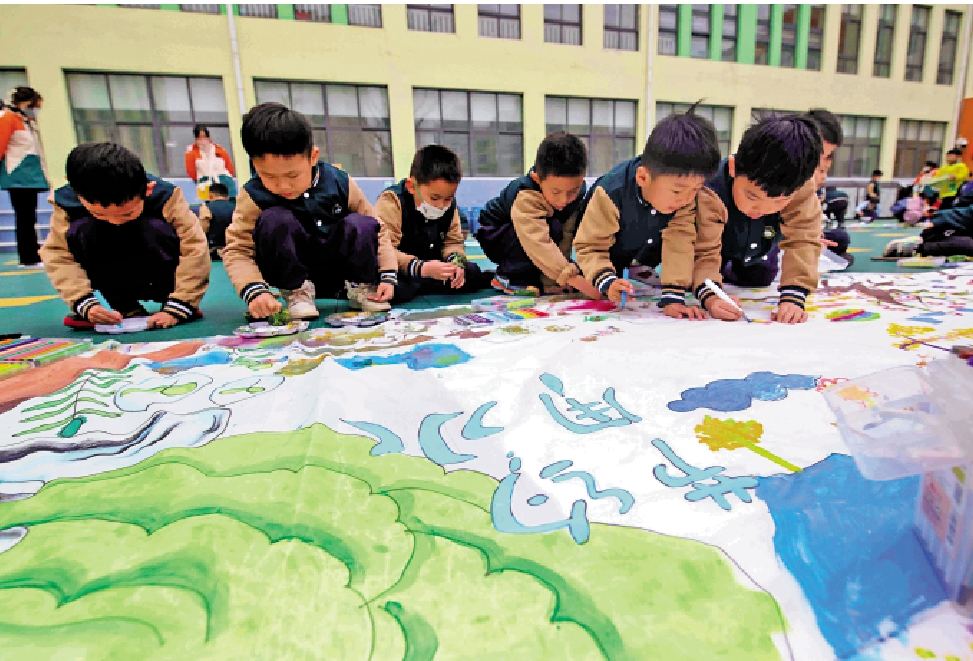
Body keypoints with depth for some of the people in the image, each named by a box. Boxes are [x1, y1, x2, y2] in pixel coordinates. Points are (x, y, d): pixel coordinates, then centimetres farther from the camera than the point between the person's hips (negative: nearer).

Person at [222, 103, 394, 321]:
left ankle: (361, 286, -3)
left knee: (360, 224, -25)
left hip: (338, 270, 1)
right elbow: (237, 249, -17)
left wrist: (388, 275, -15)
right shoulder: (254, 196, -14)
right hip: (292, 272, -1)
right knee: (275, 220, -27)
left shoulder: (340, 183, -11)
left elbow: (375, 230, -5)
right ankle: (296, 291, -12)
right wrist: (254, 291, -36)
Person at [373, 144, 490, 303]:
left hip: (429, 269, 7)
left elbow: (453, 242, 6)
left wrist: (455, 261, -19)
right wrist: (422, 268, -42)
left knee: (473, 274, -7)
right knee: (391, 288, -40)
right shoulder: (391, 201, -20)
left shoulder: (448, 205, 0)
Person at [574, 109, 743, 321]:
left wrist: (673, 297, -42)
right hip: (615, 264, -4)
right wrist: (608, 283, -50)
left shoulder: (689, 198, -25)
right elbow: (589, 247, -32)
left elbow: (680, 244, -31)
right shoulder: (612, 192, -37)